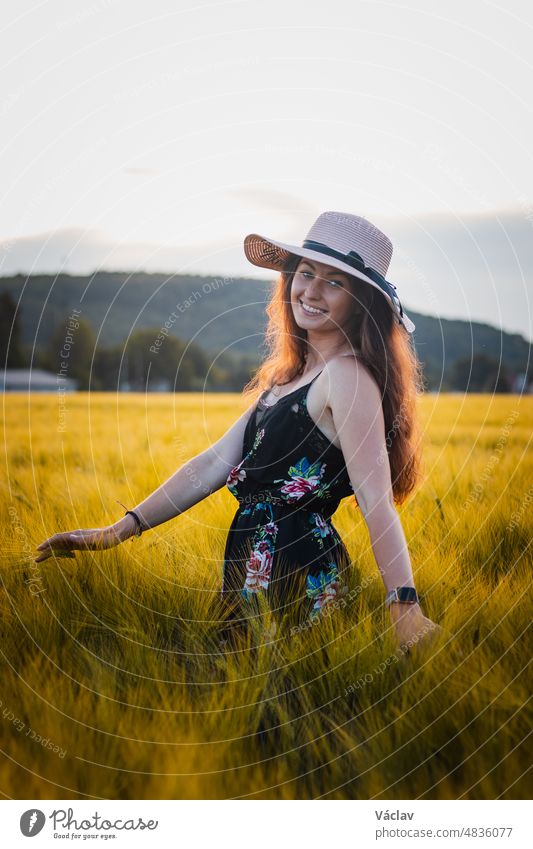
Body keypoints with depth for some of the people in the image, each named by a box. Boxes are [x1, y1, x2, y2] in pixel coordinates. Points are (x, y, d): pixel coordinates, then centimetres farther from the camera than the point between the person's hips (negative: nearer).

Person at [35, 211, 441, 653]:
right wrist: (119, 531, 5)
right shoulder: (287, 376, 14)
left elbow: (376, 498, -22)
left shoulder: (346, 373, -13)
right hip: (258, 571, 9)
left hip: (298, 576, -9)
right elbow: (216, 463, 10)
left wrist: (405, 607, -31)